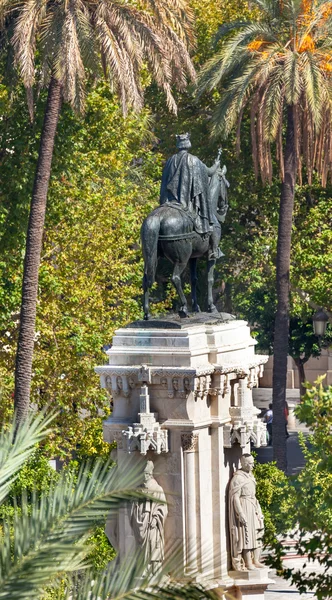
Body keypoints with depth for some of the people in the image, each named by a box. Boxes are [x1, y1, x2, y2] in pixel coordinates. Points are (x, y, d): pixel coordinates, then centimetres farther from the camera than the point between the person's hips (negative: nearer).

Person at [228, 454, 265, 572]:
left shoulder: (250, 475, 14)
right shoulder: (238, 478, -13)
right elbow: (235, 497, -17)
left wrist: (259, 511, 18)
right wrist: (241, 514, -21)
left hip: (254, 509, 9)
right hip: (244, 509, -9)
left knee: (258, 534, 8)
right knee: (247, 536, -7)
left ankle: (256, 561, 14)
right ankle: (248, 563, -3)